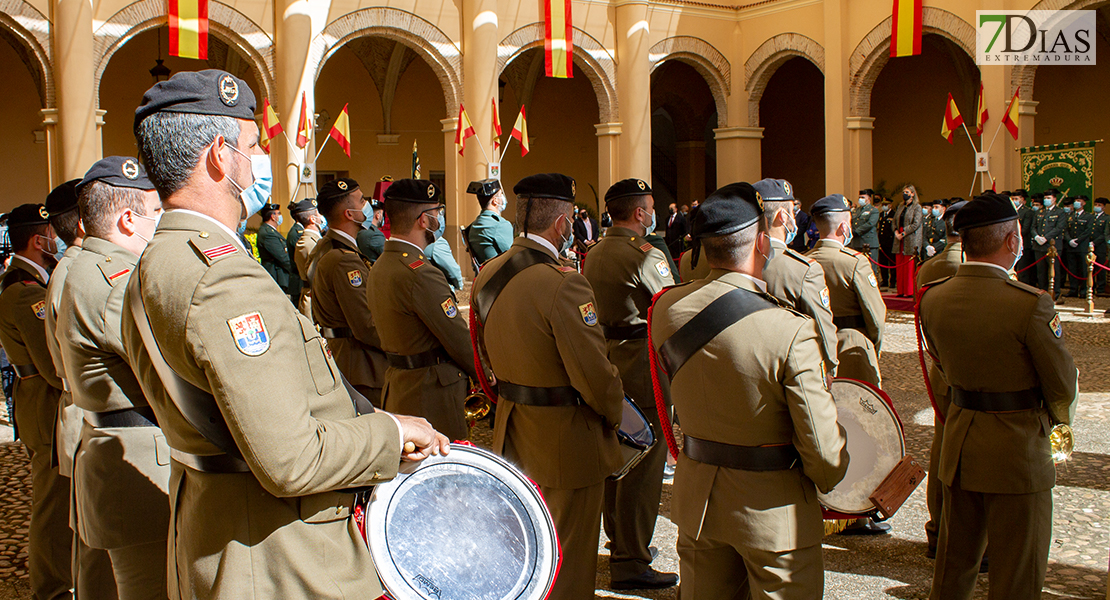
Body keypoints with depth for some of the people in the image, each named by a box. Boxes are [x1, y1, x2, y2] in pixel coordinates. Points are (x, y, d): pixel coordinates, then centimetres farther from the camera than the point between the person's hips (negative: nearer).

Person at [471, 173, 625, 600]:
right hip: (567, 439, -8)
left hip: (513, 432, 8)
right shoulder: (563, 284, -26)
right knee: (569, 557, 9)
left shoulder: (487, 275, 0)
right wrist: (614, 414, -5)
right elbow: (594, 373, -24)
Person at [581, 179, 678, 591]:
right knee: (643, 466, -3)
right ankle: (630, 563, 2)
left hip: (606, 357, 9)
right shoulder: (647, 255, -16)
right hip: (643, 367, -9)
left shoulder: (594, 254, 10)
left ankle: (619, 541, 32)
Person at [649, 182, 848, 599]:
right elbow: (823, 451, -19)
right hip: (774, 511, -5)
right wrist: (828, 479, 0)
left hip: (698, 498, 5)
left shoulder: (666, 308, -10)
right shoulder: (792, 333, -25)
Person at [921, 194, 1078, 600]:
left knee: (954, 565, 20)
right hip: (1017, 448, -6)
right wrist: (1058, 417, 11)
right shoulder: (1030, 303, -22)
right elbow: (1064, 386, -10)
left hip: (959, 441, 6)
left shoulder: (933, 298, -4)